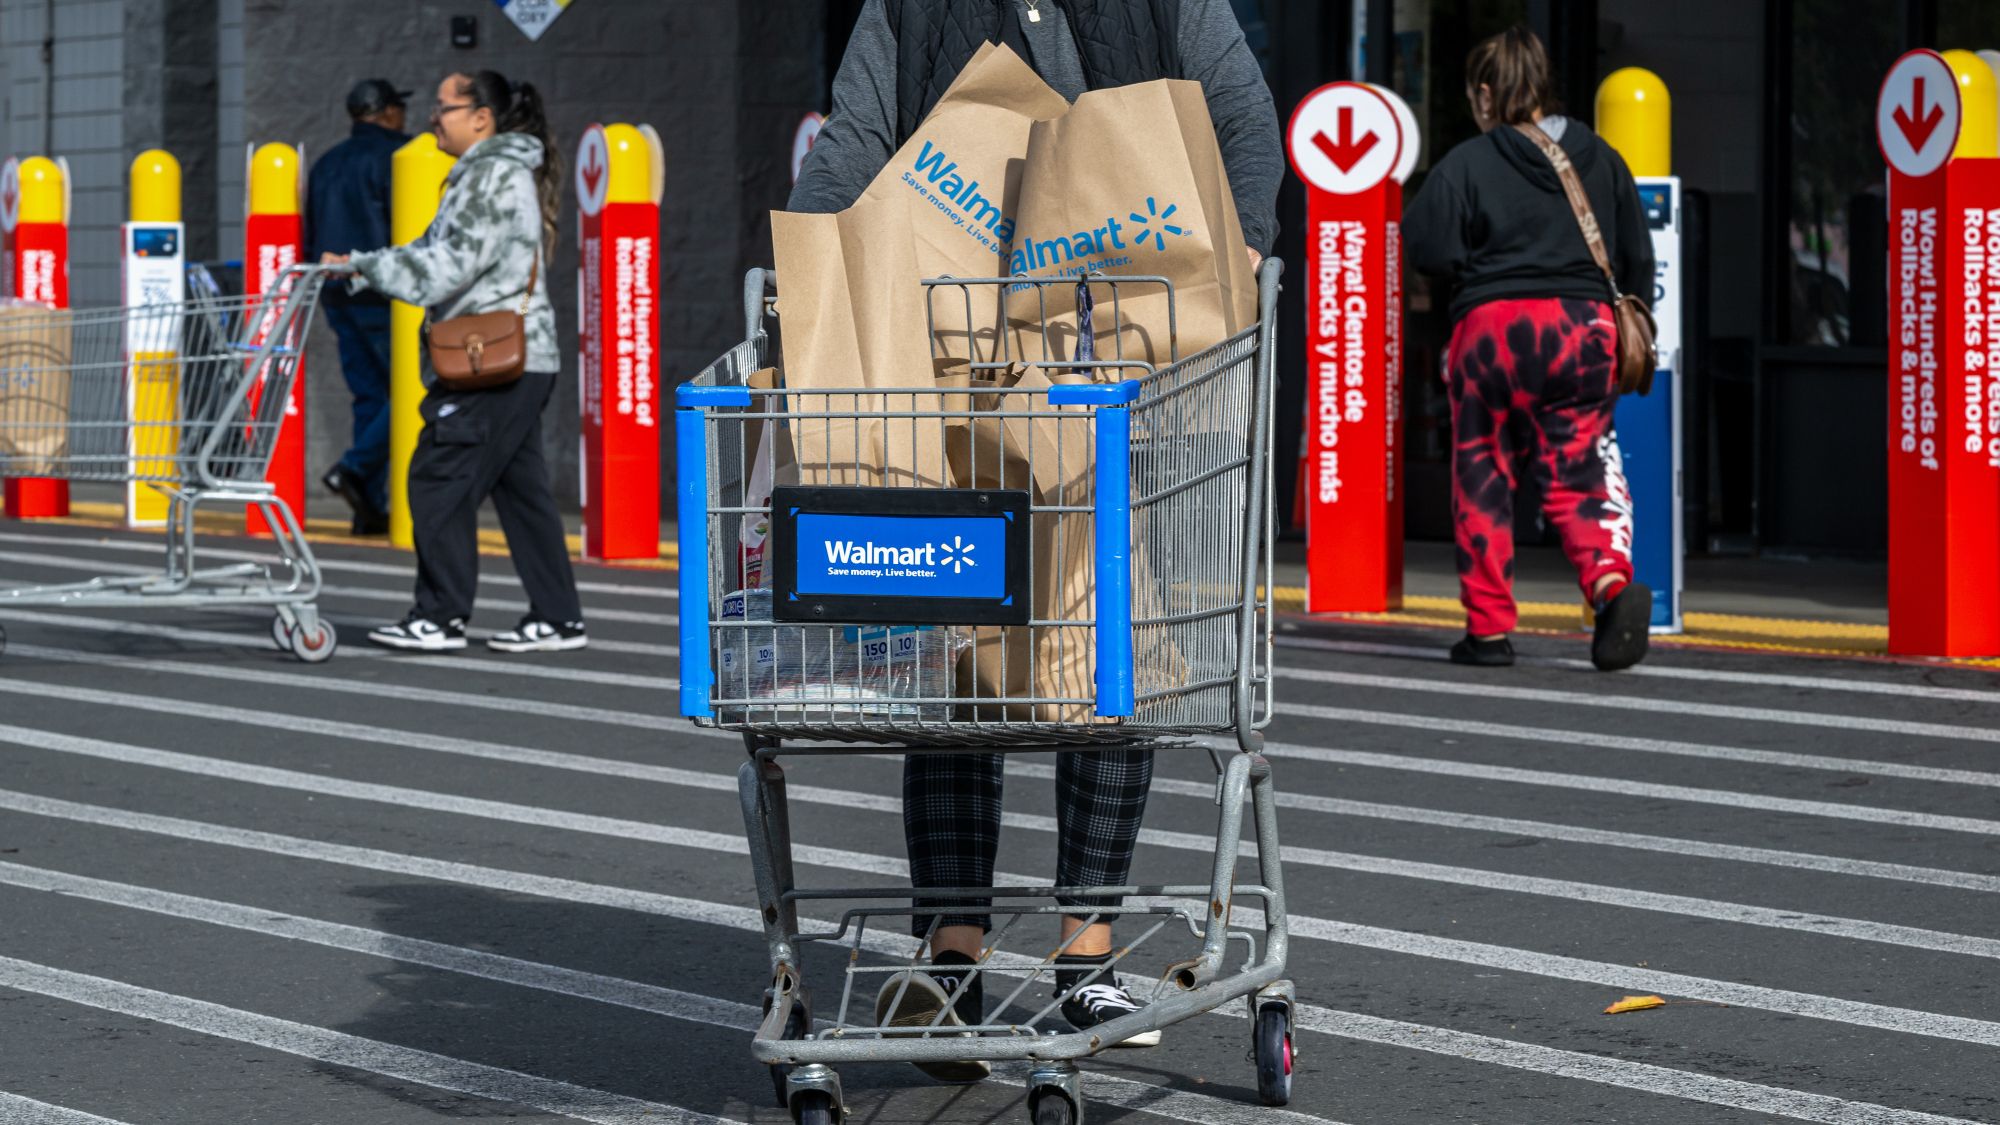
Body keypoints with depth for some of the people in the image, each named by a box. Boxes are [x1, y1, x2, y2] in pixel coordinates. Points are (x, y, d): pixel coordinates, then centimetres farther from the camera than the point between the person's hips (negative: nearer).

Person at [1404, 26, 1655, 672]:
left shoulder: (1466, 164, -3)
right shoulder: (1601, 159, 11)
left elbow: (1429, 250, -8)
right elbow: (1638, 257, 13)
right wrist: (1630, 333, 21)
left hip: (1491, 327, -3)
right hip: (1584, 327, 3)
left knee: (1482, 475, 10)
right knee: (1576, 473, 6)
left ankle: (1489, 627, 10)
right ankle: (1611, 579, -22)